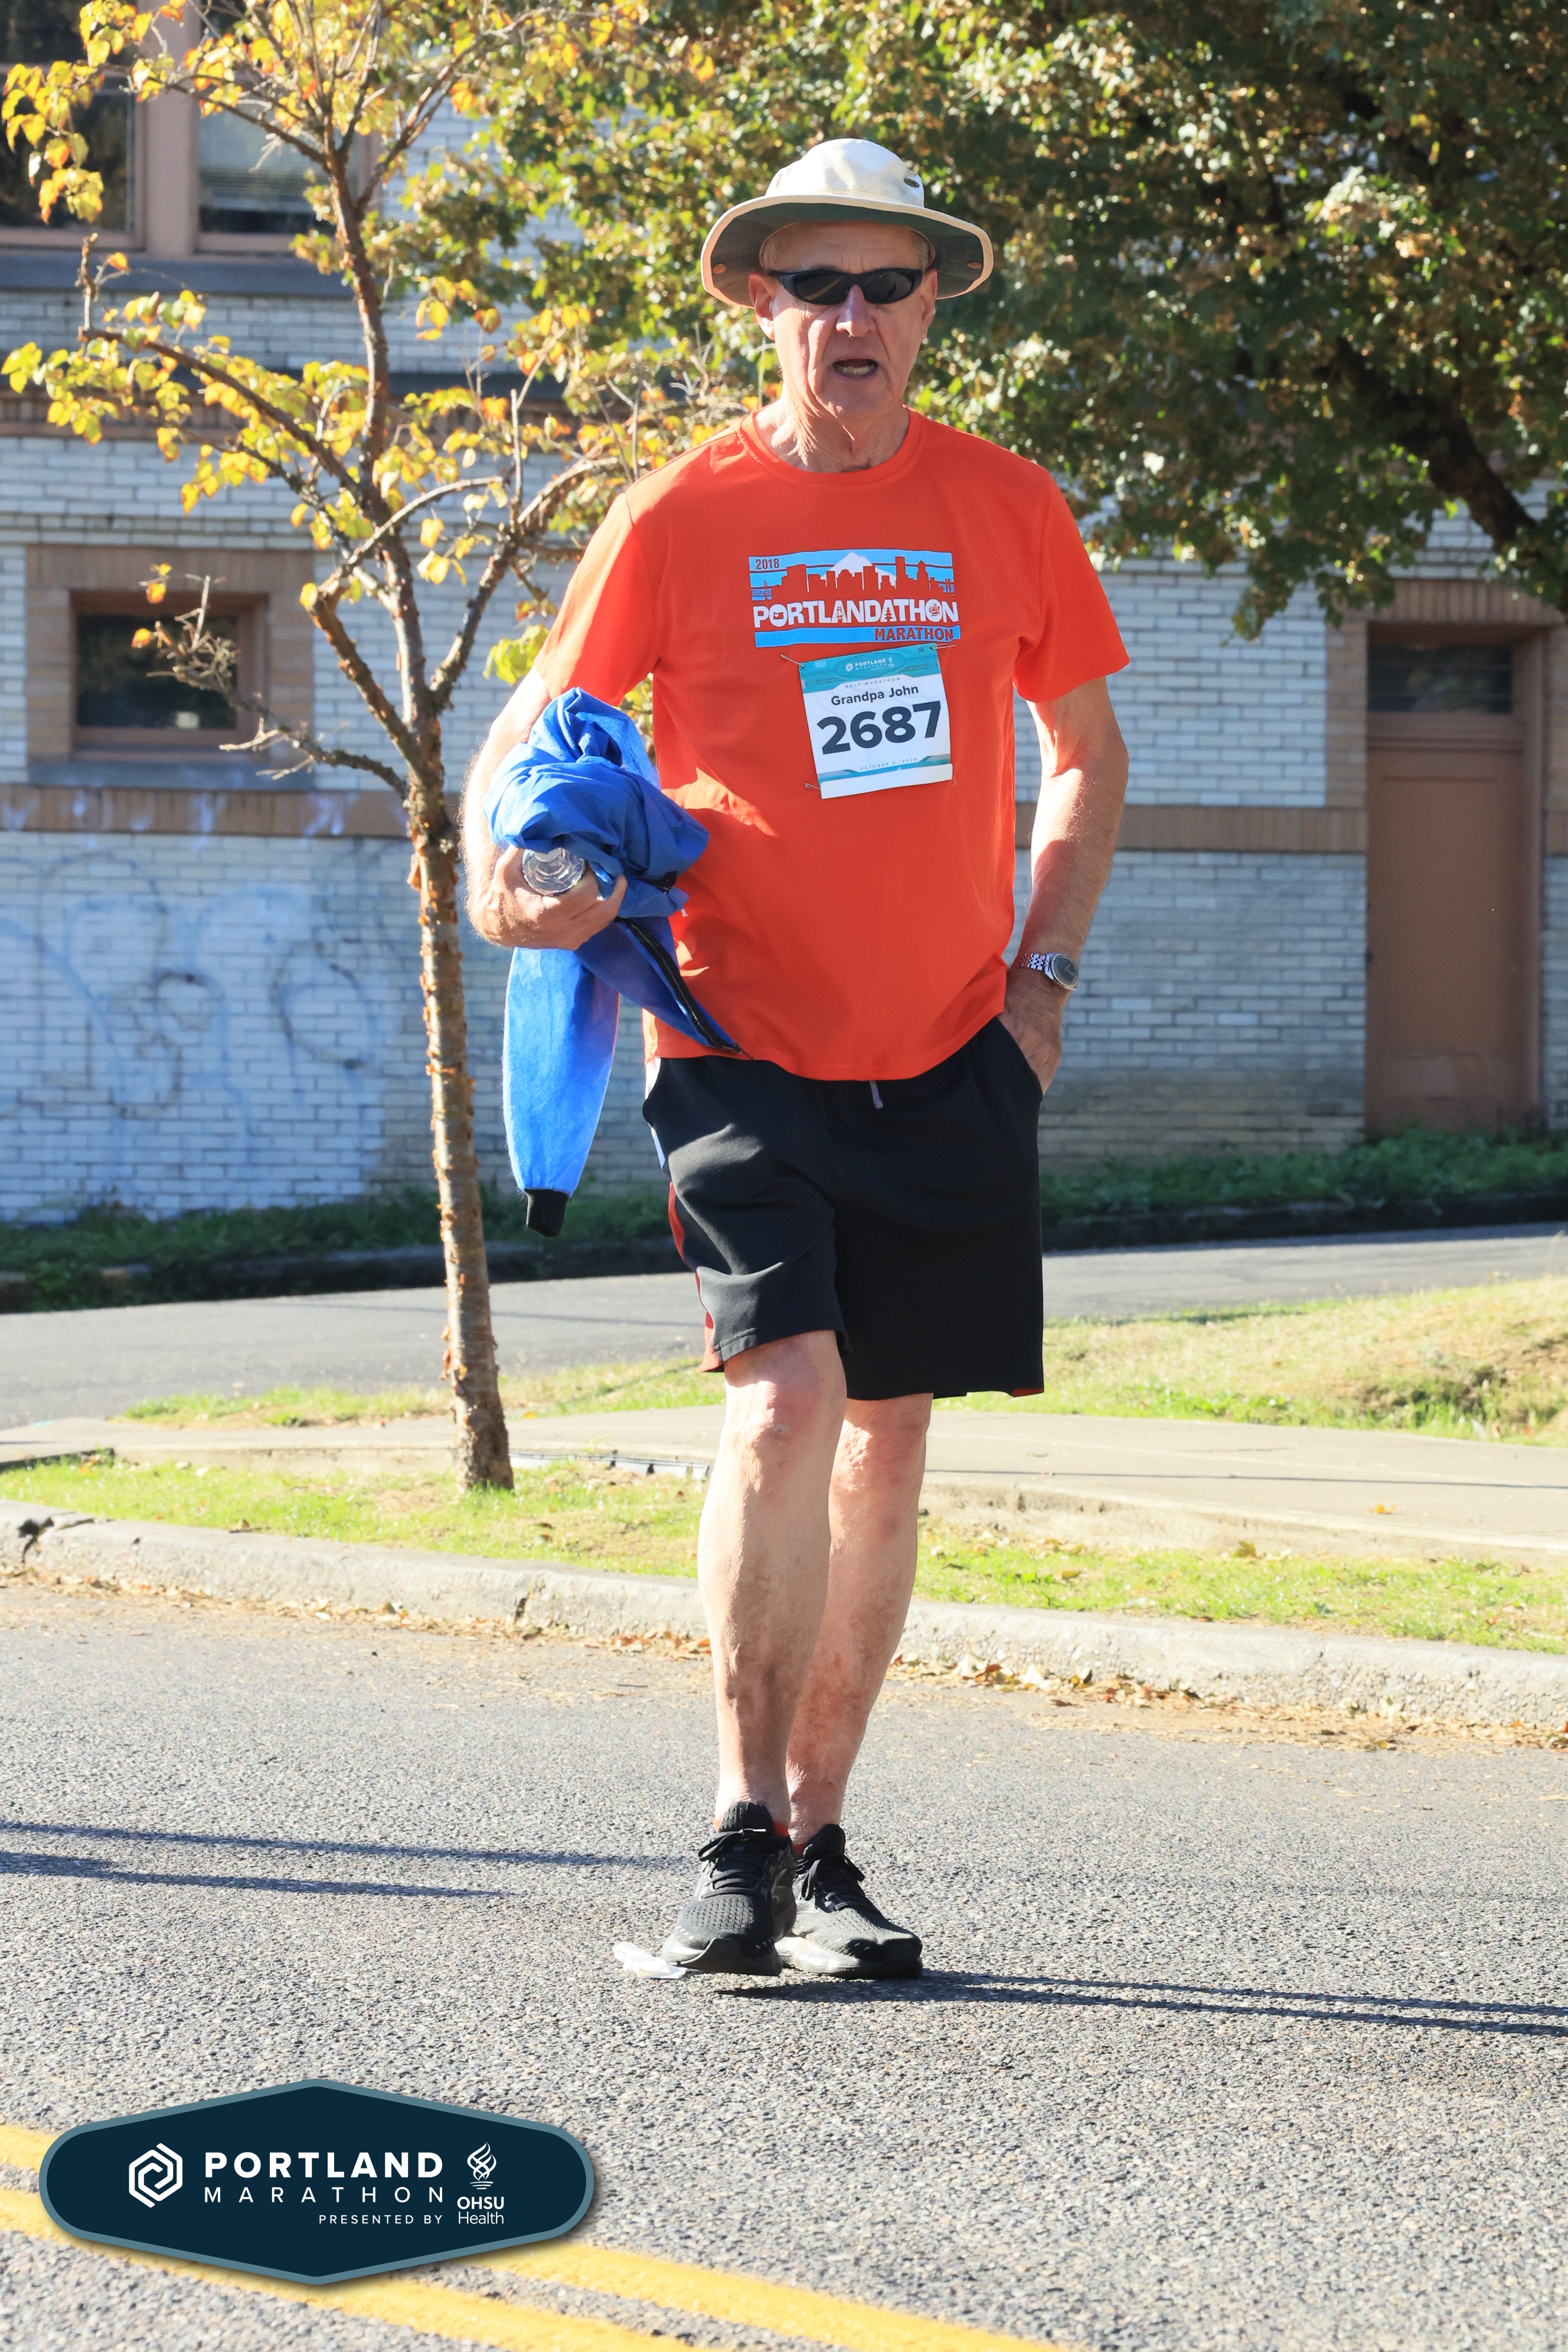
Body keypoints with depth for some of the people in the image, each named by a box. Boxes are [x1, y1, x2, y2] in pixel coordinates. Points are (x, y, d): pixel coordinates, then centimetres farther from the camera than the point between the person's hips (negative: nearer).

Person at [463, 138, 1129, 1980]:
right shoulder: (681, 520, -4)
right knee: (784, 1402, -19)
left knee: (886, 1442, 6)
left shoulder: (1005, 512, 3)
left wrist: (1042, 969, 8)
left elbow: (1085, 753, 18)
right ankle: (743, 1837, -10)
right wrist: (504, 876, -14)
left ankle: (817, 1846, 17)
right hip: (747, 1048, -3)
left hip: (948, 1059, 3)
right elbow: (529, 736, 6)